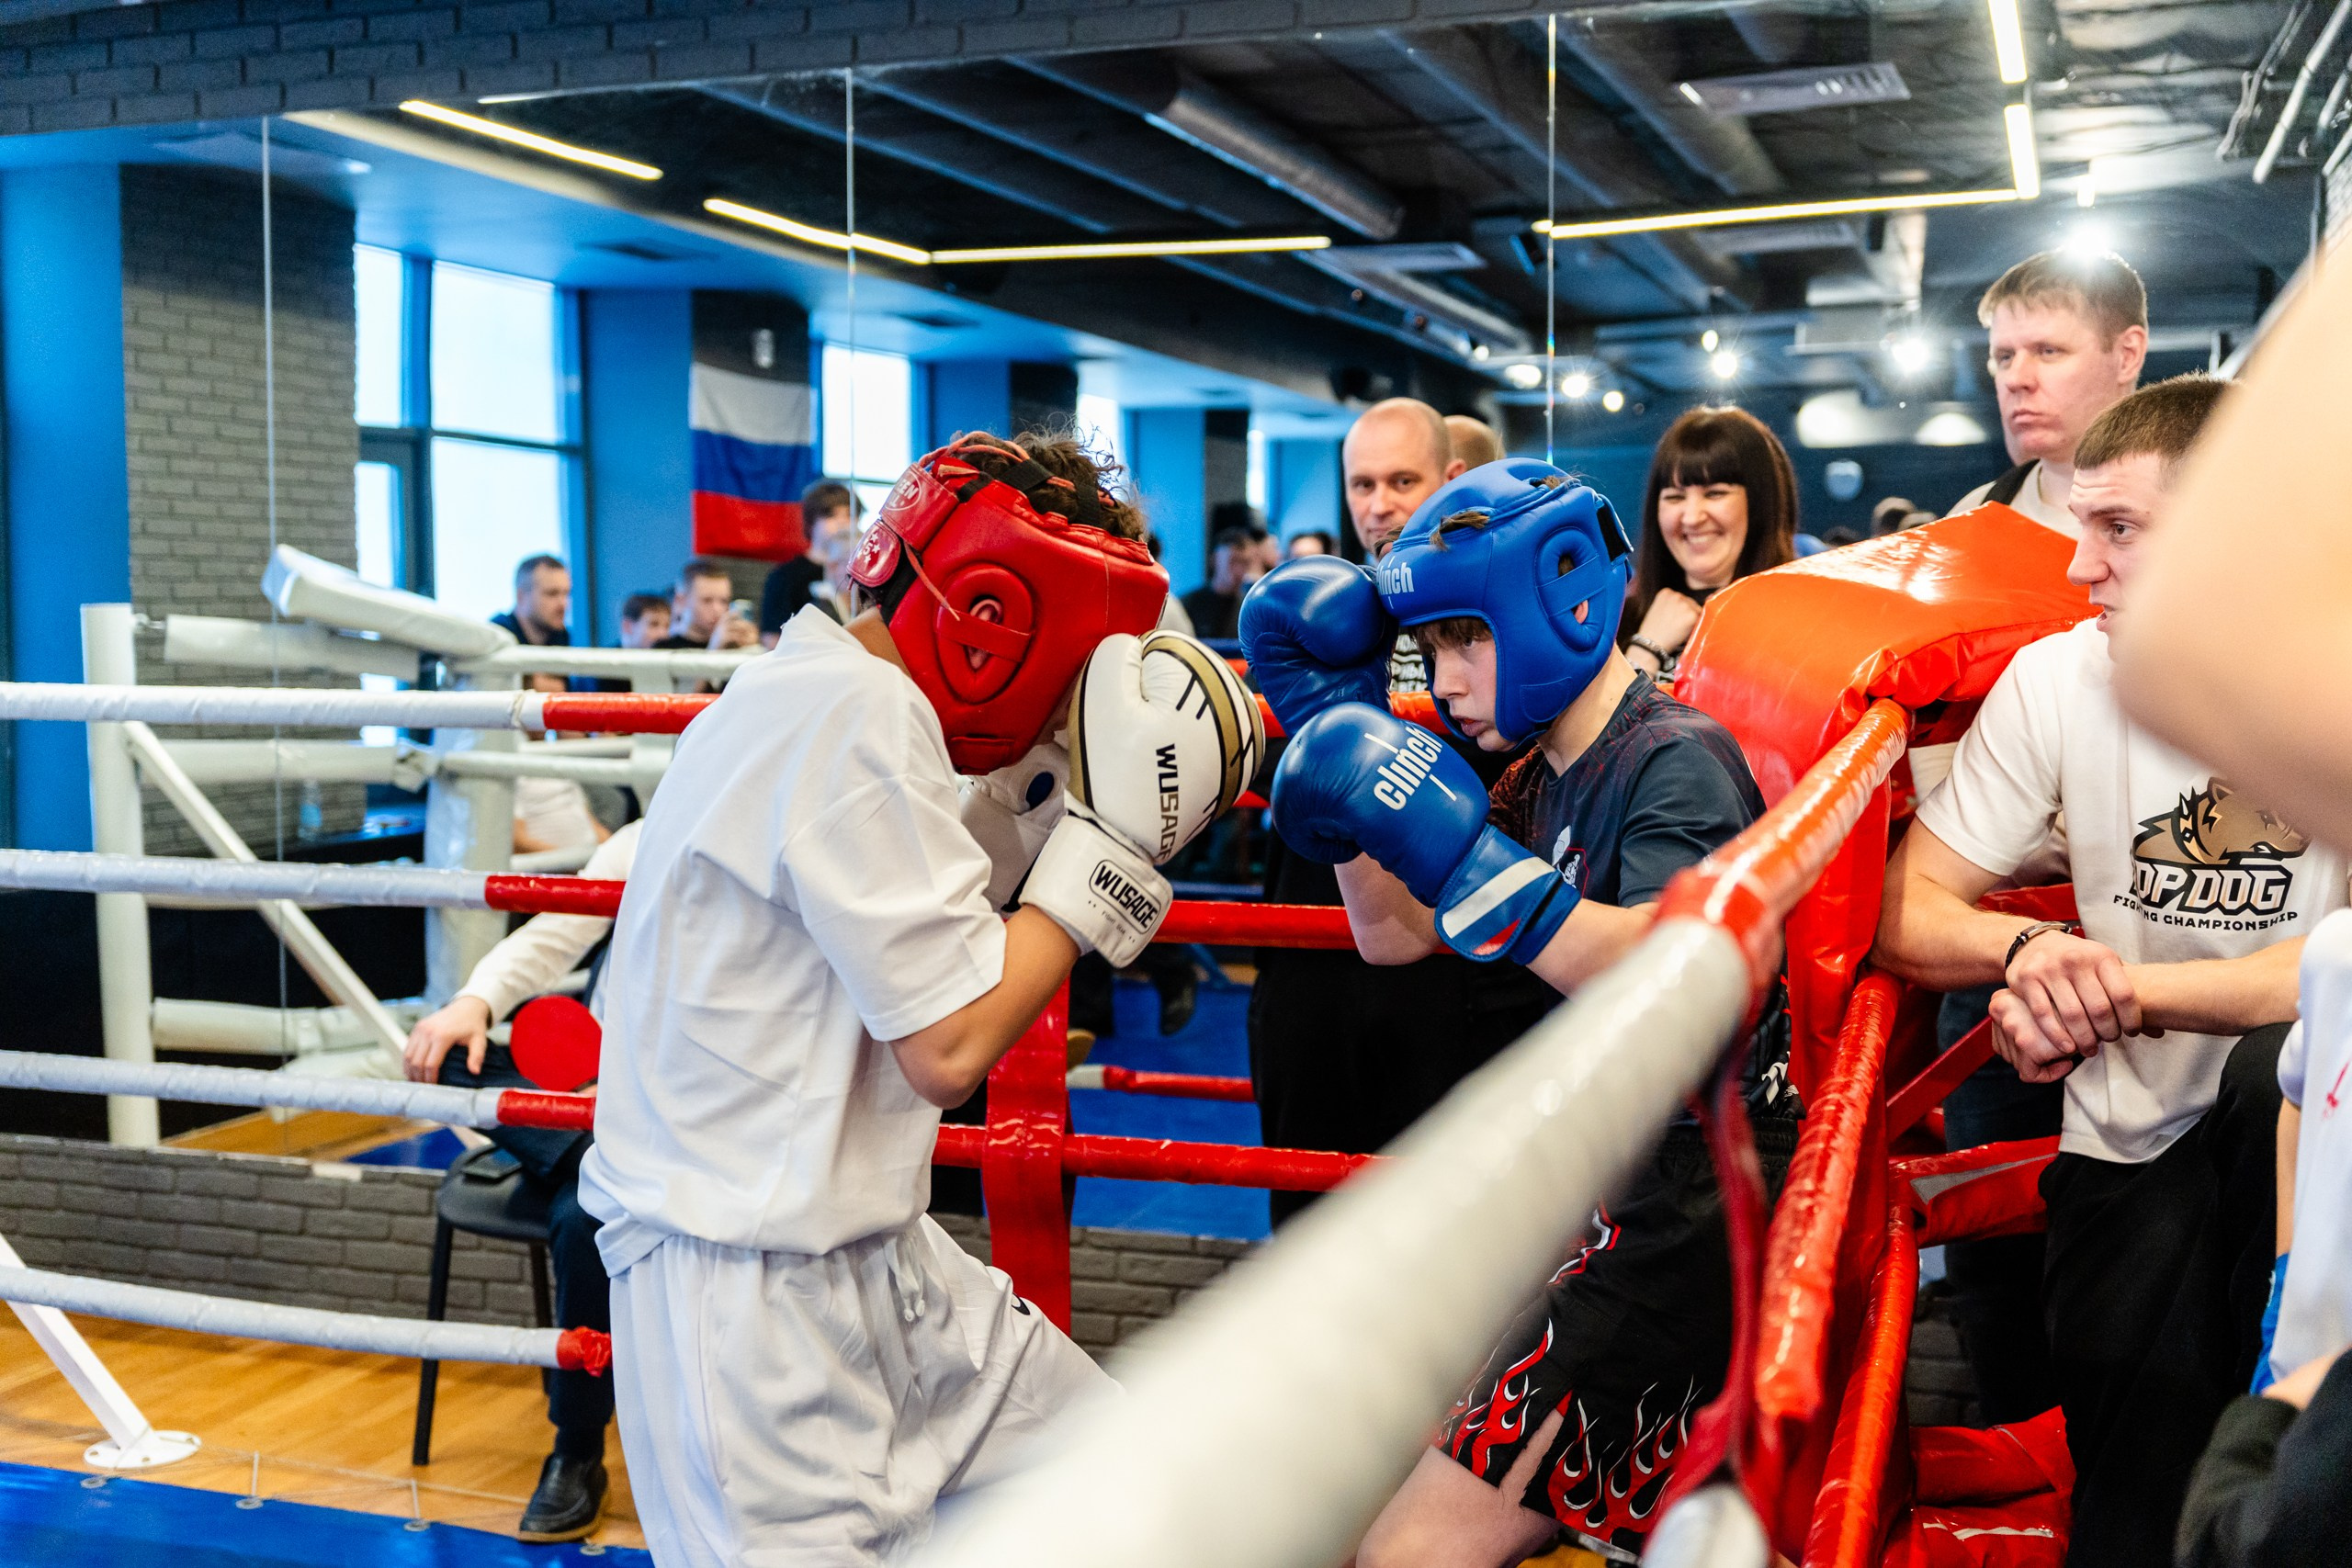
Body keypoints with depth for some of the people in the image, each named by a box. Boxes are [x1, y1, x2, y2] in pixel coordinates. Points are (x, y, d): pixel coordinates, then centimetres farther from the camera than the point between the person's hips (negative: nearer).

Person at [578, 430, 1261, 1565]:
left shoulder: (823, 696, 11)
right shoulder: (858, 708, -20)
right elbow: (949, 1048, -21)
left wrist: (1042, 810, 6)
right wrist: (1111, 842, -13)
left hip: (870, 1255, 10)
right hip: (752, 1288, -10)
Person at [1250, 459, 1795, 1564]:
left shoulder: (1679, 762, -14)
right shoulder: (1541, 777, 12)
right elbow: (1395, 934, 14)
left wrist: (1459, 854, -37)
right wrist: (1335, 718, 7)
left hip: (1687, 1222, -10)